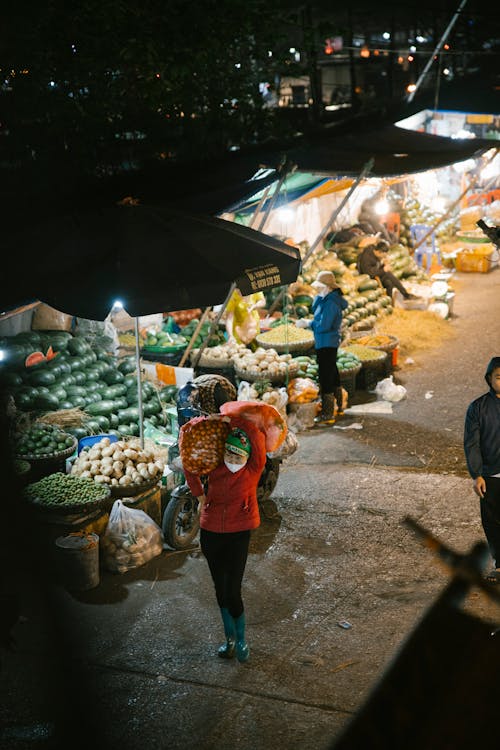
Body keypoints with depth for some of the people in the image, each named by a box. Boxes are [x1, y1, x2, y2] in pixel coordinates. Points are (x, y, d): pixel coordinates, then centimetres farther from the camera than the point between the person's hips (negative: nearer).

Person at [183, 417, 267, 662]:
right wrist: (199, 494, 8)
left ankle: (241, 639, 19)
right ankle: (230, 637, 33)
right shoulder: (214, 465, -6)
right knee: (220, 588, 15)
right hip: (210, 532, 4)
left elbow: (258, 435, -29)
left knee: (233, 591, -6)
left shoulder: (254, 468, -14)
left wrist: (232, 419, -23)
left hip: (238, 534, -4)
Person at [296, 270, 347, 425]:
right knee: (333, 373, 21)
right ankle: (338, 406, 35)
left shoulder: (331, 303, -20)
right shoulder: (329, 299, 11)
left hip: (326, 345, -11)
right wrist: (319, 296, 4)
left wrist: (308, 323, -9)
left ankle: (328, 414, -7)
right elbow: (316, 311, 17)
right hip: (331, 343, 11)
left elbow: (323, 325, -24)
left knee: (325, 377, -9)